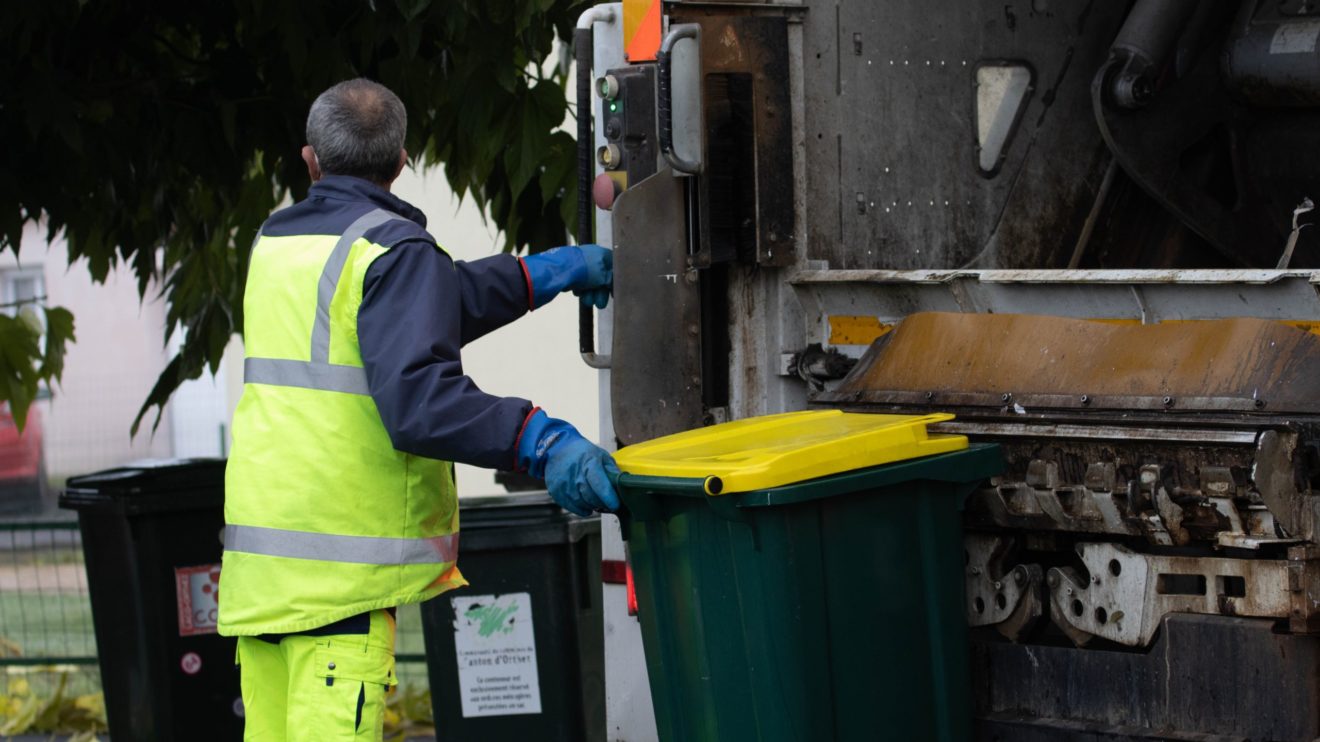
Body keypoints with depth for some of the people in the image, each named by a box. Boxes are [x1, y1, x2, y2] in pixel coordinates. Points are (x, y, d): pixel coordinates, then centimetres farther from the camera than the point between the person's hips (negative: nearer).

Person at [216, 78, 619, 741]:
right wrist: (540, 442, -28)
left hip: (258, 552, 8)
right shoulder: (392, 250, -9)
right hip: (340, 565, -8)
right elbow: (419, 400, -23)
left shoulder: (274, 243, 17)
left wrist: (546, 273, 25)